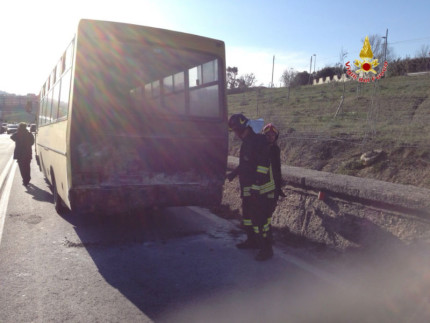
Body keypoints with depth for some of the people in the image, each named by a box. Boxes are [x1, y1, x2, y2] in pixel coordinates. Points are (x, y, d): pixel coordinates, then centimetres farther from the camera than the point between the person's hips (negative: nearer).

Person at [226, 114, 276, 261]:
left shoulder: (258, 140, -17)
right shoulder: (246, 142, 14)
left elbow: (263, 165, -23)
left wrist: (256, 186, -25)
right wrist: (234, 173, 36)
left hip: (260, 191, -10)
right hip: (248, 190, 10)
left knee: (260, 219, -5)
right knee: (247, 216, 19)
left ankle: (266, 249, 7)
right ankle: (252, 241, 36)